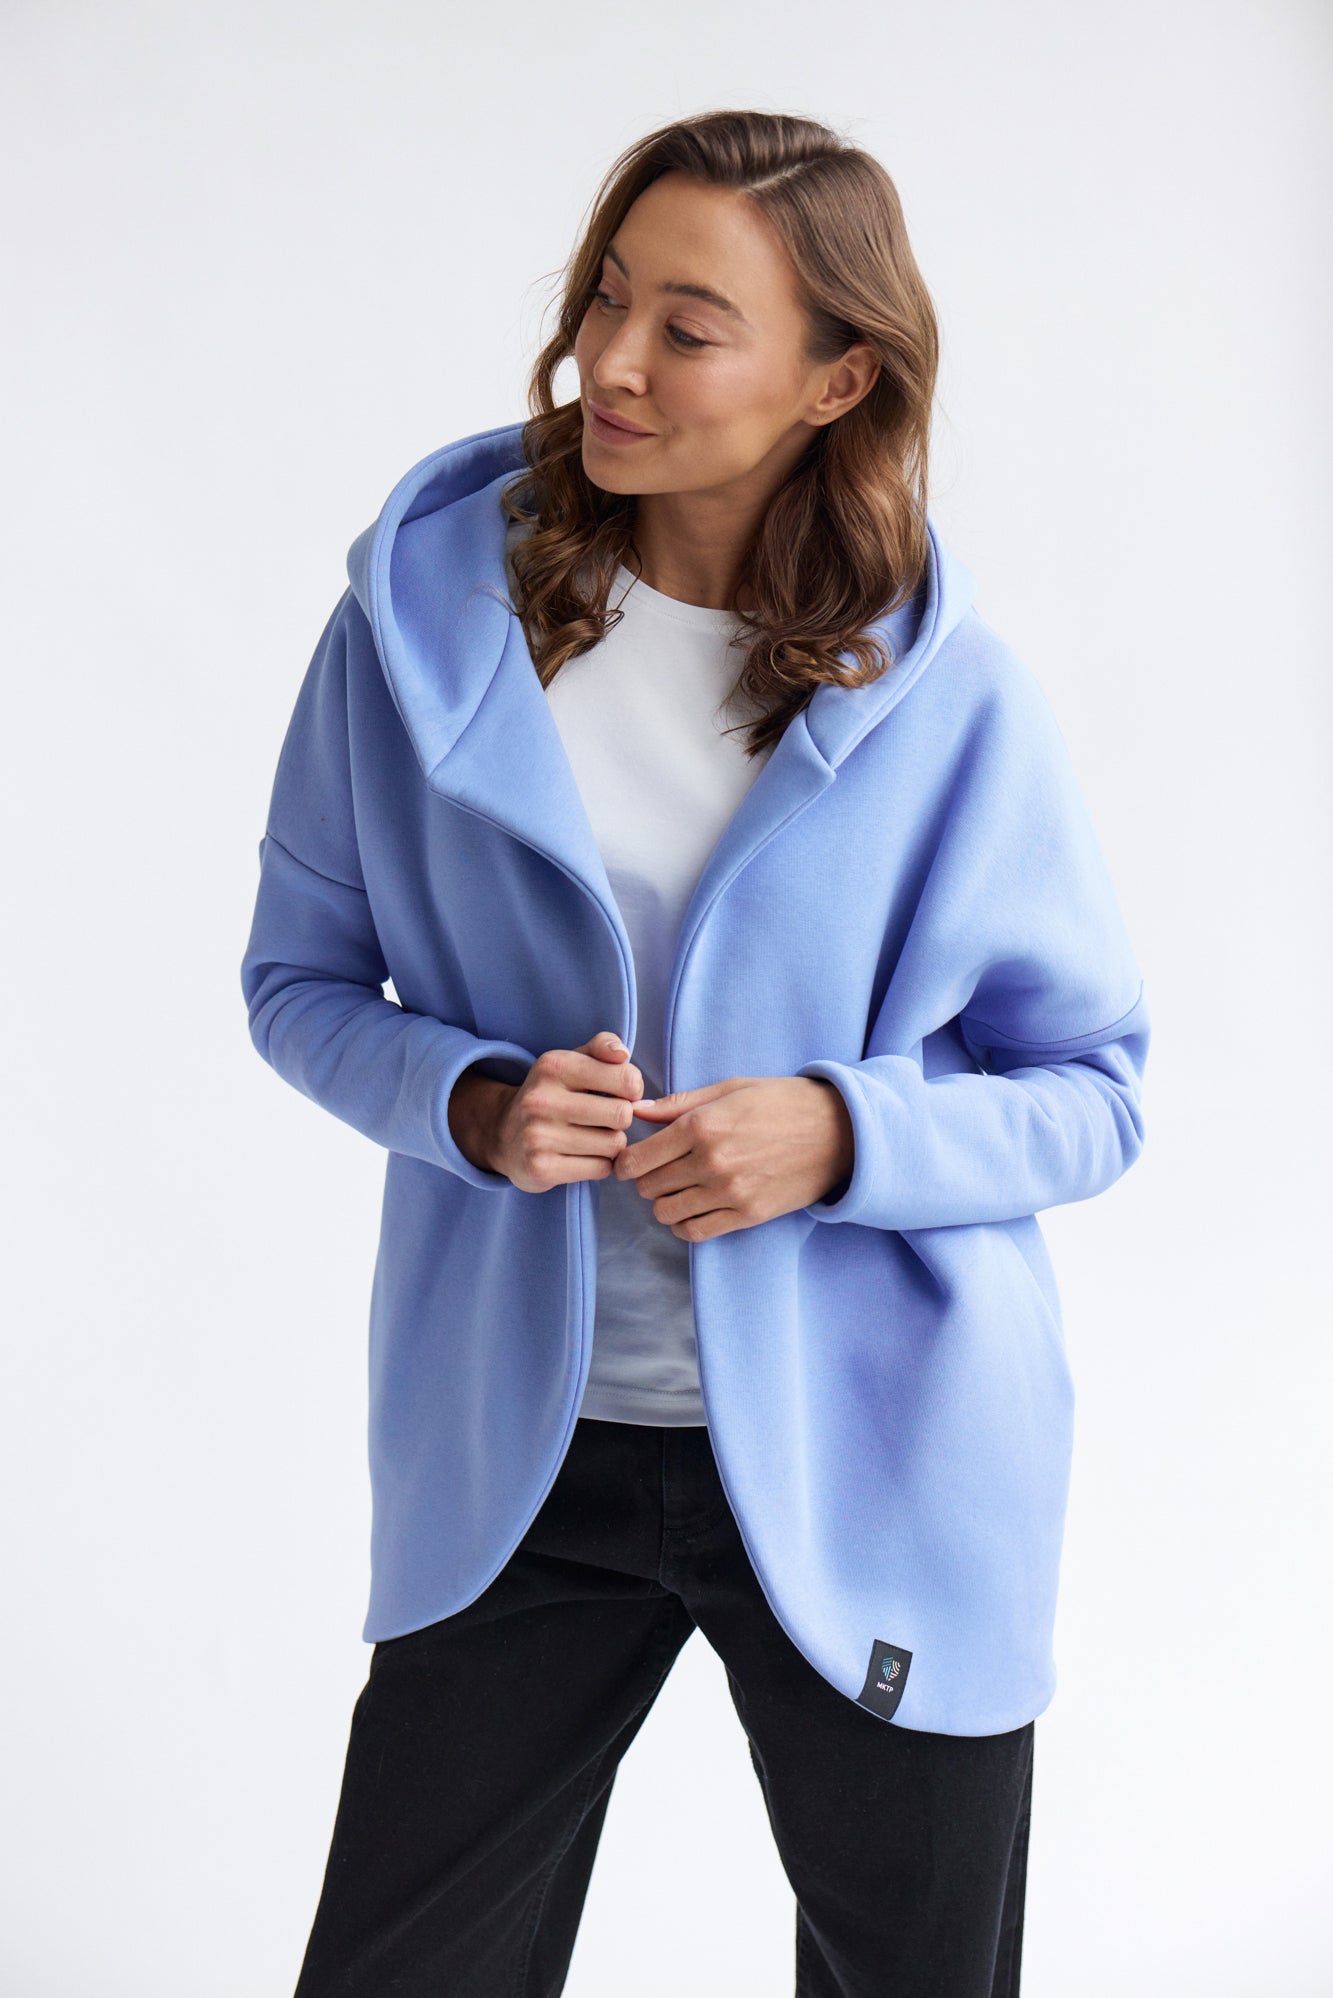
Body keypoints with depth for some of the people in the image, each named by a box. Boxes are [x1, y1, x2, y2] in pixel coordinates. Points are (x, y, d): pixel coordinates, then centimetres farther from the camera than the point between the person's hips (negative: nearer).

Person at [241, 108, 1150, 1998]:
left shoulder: (953, 699, -8)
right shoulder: (429, 601, -5)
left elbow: (1095, 1092, -1)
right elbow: (302, 975, 5)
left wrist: (845, 1134, -20)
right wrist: (470, 1102, -16)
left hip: (872, 1466, 0)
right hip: (522, 1458, 1)